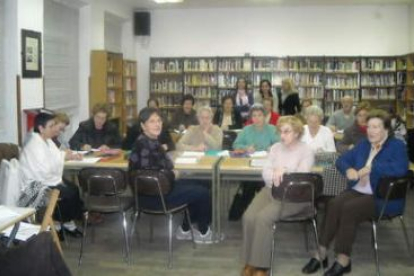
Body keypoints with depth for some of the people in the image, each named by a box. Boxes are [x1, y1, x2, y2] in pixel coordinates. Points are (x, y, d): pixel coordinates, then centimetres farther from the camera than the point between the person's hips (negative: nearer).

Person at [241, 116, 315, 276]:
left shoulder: (306, 151, -1)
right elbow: (265, 172, 5)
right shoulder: (275, 147, 14)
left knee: (263, 217, -29)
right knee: (249, 217, -22)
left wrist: (284, 171, -22)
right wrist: (276, 176, -16)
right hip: (271, 190, 5)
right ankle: (249, 262, -8)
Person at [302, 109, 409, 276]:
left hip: (382, 198, -5)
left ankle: (343, 259, -21)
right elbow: (342, 159, 16)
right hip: (357, 191, 6)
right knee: (334, 204, -25)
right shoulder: (364, 144, 17)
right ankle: (321, 253, -21)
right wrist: (348, 170, -7)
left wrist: (371, 167, -18)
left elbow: (400, 168, -21)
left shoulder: (397, 146, -2)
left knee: (349, 208, -31)